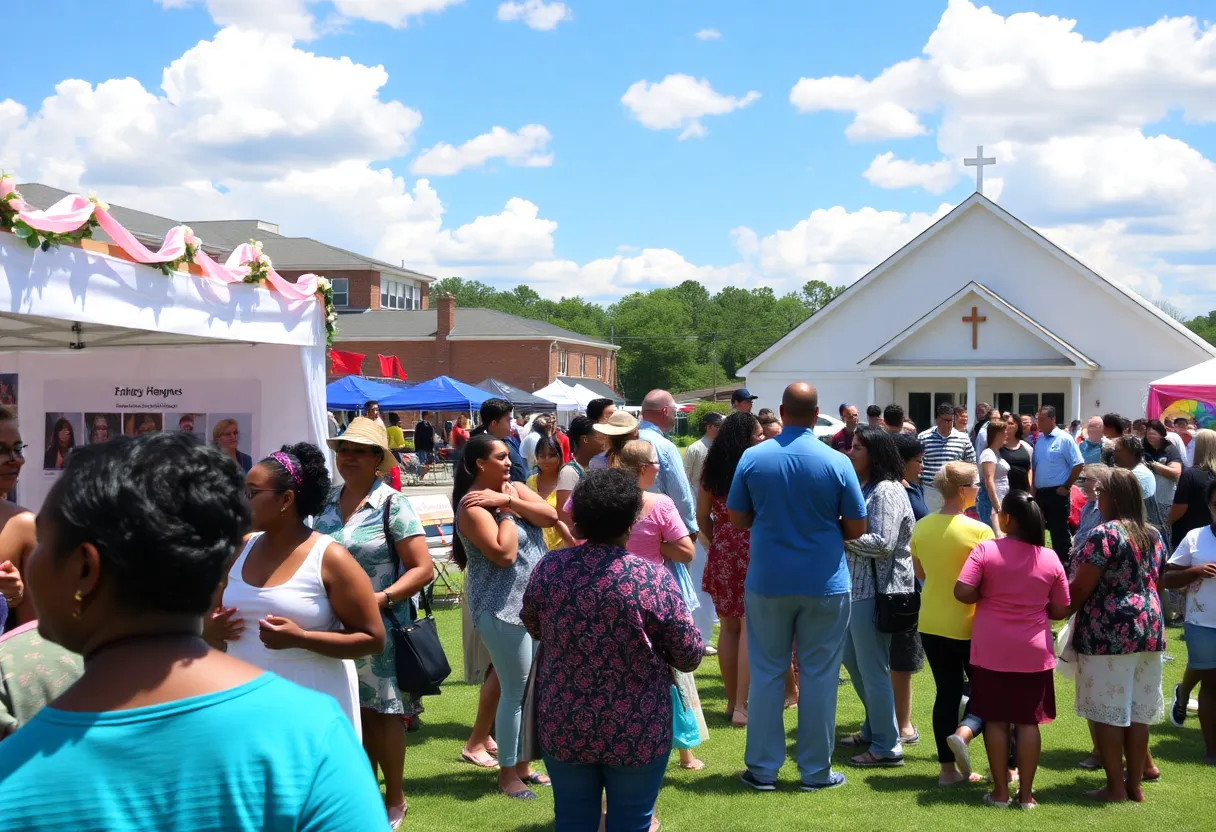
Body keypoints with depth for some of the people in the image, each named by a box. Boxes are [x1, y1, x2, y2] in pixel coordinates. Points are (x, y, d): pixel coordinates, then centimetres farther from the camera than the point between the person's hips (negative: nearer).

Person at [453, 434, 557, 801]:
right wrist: (505, 510, -16)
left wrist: (508, 500, -16)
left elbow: (550, 516, -7)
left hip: (534, 603, 8)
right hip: (502, 608, -8)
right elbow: (504, 554, -25)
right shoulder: (473, 507, -15)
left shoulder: (513, 487, 7)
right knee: (516, 690, -3)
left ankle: (523, 764, 26)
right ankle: (507, 773, 10)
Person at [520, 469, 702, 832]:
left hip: (564, 726, 3)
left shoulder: (548, 568, -10)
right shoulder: (654, 579, -19)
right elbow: (690, 656, -10)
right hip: (637, 732, -2)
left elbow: (533, 628, 8)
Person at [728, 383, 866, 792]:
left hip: (767, 581, 1)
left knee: (766, 673, 9)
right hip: (824, 582, -1)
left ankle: (762, 768, 13)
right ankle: (815, 770, 13)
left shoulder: (752, 457, -5)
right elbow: (856, 527, -4)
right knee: (819, 676, 7)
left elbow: (737, 518, 3)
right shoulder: (837, 462, -9)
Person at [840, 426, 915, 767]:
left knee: (873, 669, -3)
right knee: (853, 660, 19)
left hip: (876, 593, -10)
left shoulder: (887, 491, -16)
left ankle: (887, 746, 7)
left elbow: (882, 544, -23)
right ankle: (874, 728, 35)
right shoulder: (864, 487, 14)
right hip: (857, 588, 10)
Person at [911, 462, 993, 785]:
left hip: (931, 624, 5)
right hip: (968, 626, -5)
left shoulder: (921, 527, -1)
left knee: (946, 692, 12)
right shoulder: (979, 531, -18)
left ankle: (949, 768, 12)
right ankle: (964, 732, -15)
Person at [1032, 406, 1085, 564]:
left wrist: (1066, 487, -11)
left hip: (1057, 493, -7)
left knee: (1059, 531, -2)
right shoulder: (1038, 440, 9)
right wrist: (1034, 489, 10)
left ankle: (1064, 563, 6)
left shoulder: (1065, 439, -10)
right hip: (1040, 492, 7)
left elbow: (1079, 465, -12)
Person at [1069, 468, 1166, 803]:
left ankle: (1116, 788, 5)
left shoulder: (1105, 534, -14)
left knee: (1107, 712, 1)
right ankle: (1135, 784, 18)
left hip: (1107, 632, -7)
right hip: (1149, 629, 8)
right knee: (1138, 712, 12)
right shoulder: (1154, 536, 10)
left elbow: (1080, 589, -14)